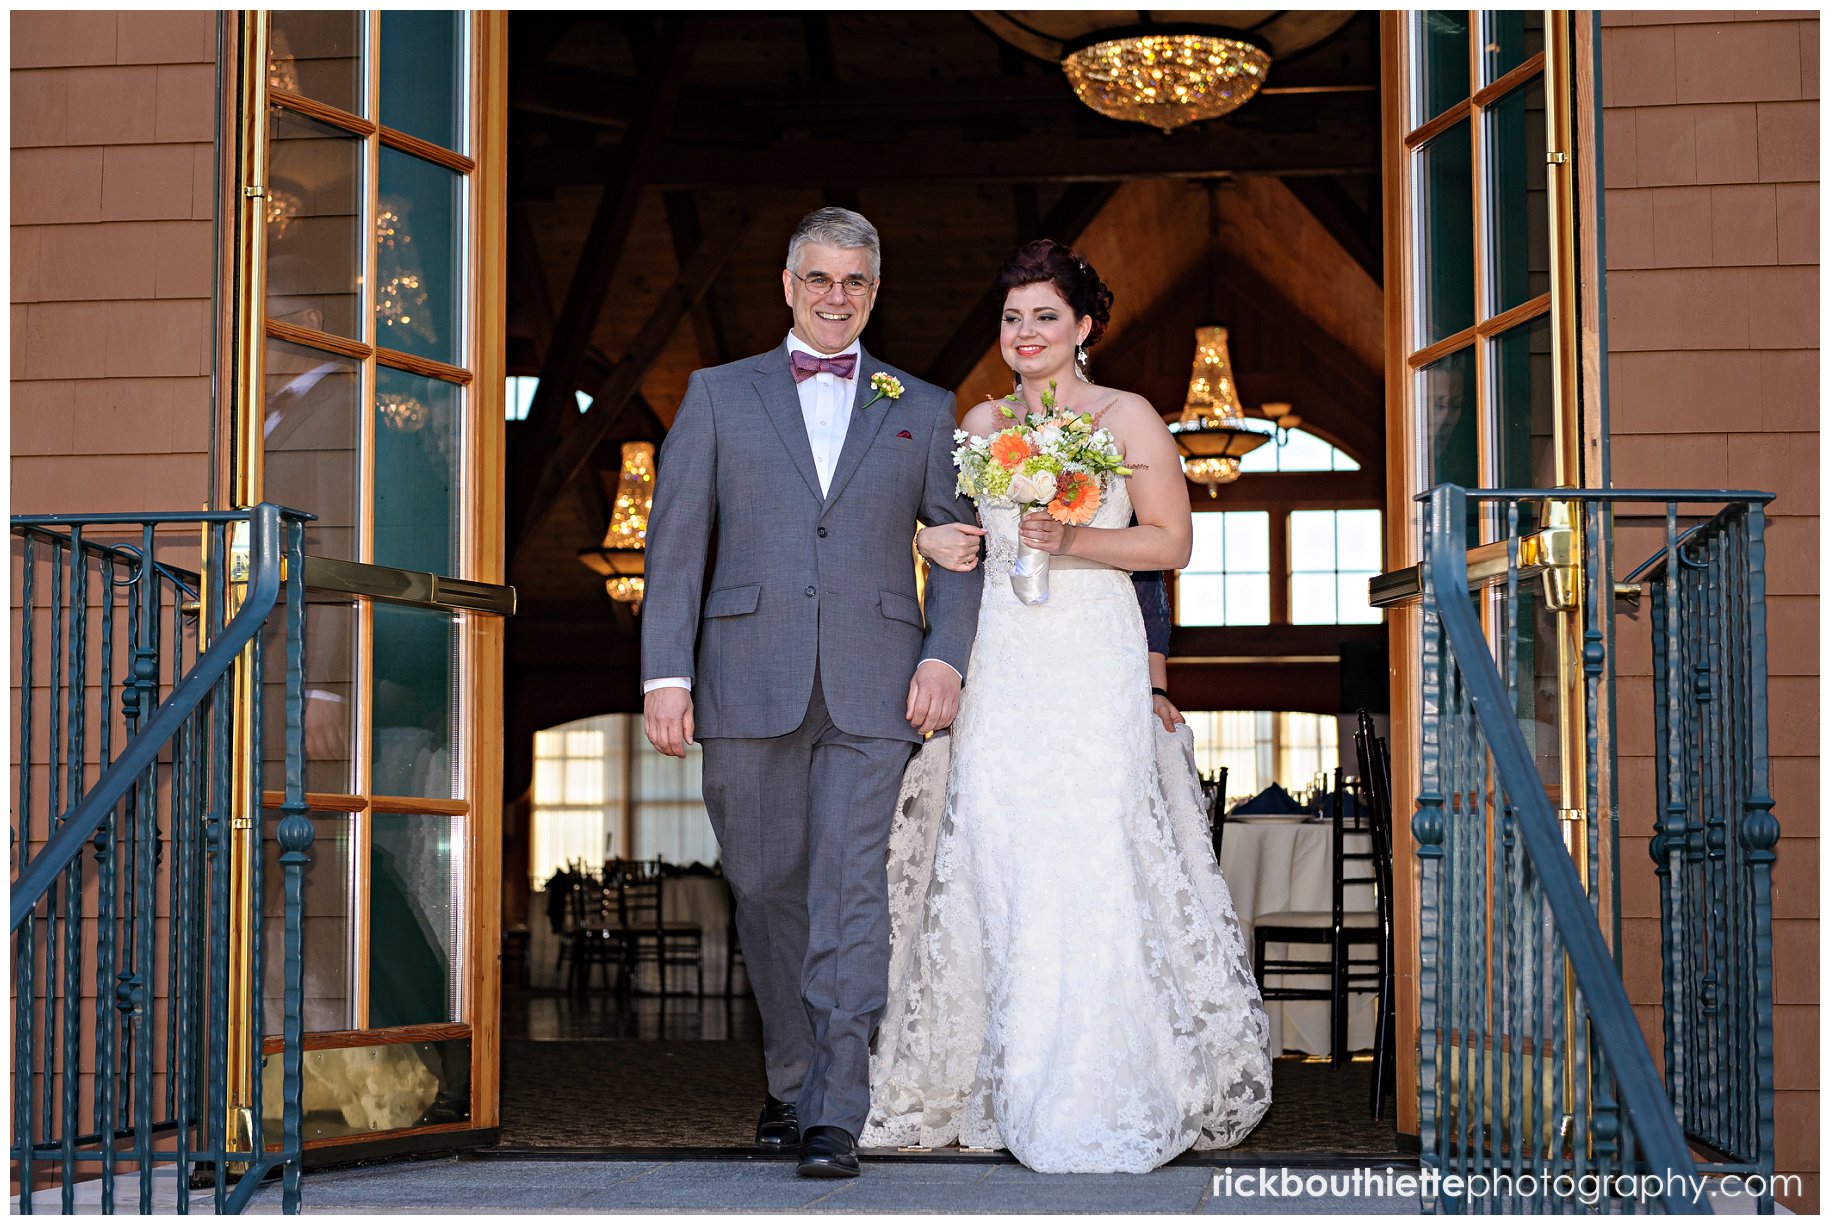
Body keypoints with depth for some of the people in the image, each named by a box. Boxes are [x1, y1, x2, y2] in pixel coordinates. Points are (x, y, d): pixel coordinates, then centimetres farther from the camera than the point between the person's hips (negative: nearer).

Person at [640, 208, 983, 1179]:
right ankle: (790, 1083, 27)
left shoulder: (922, 411, 14)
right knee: (765, 886, 9)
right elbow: (675, 543, 6)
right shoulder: (718, 396, 12)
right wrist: (666, 672, -4)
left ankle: (836, 1116, -7)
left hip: (871, 692, -1)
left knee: (849, 888, -9)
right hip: (749, 685, 1)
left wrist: (945, 659, -4)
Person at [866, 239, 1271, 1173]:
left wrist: (1071, 542, -14)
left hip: (1095, 666, -4)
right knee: (995, 865, -1)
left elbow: (1171, 541, -1)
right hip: (999, 667, 4)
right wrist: (931, 541, -2)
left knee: (1092, 868, -8)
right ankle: (1008, 1090, 9)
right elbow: (943, 519, 21)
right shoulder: (982, 422, 14)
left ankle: (1098, 1098, 0)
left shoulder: (1126, 417, 2)